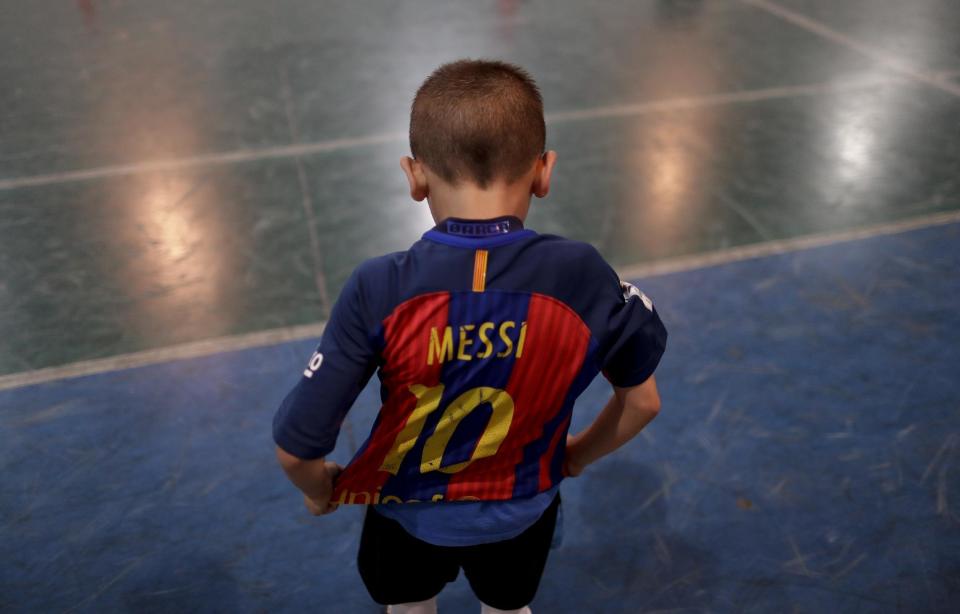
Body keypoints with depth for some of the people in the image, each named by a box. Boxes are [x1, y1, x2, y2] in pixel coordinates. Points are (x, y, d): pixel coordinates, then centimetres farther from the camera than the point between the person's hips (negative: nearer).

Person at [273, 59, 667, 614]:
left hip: (410, 512, -1)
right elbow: (642, 401, -10)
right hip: (523, 512, 2)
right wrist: (579, 455, 9)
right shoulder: (584, 276, -25)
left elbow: (296, 447, -24)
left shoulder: (379, 291, -31)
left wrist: (321, 490, -1)